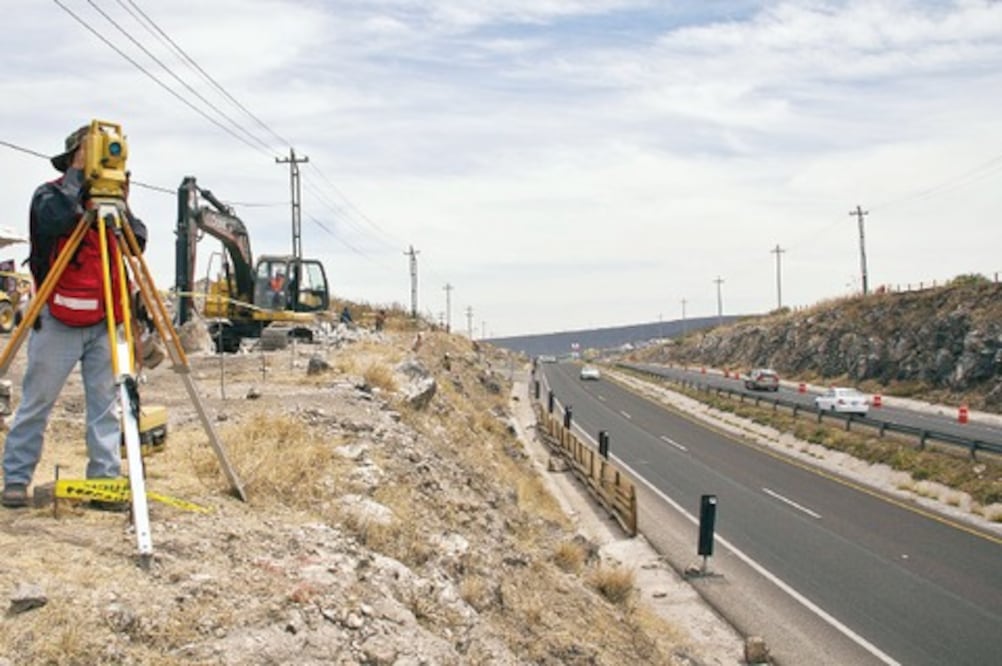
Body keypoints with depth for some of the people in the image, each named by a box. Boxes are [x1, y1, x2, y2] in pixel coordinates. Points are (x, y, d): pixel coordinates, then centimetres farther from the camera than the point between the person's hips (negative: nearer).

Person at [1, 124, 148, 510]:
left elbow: (137, 244, 4)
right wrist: (76, 175, -12)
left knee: (106, 405, 1)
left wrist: (122, 205, -7)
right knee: (36, 402, 1)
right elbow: (60, 219, -21)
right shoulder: (48, 195, 2)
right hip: (59, 319, -4)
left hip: (103, 321, 4)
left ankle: (105, 481, 4)